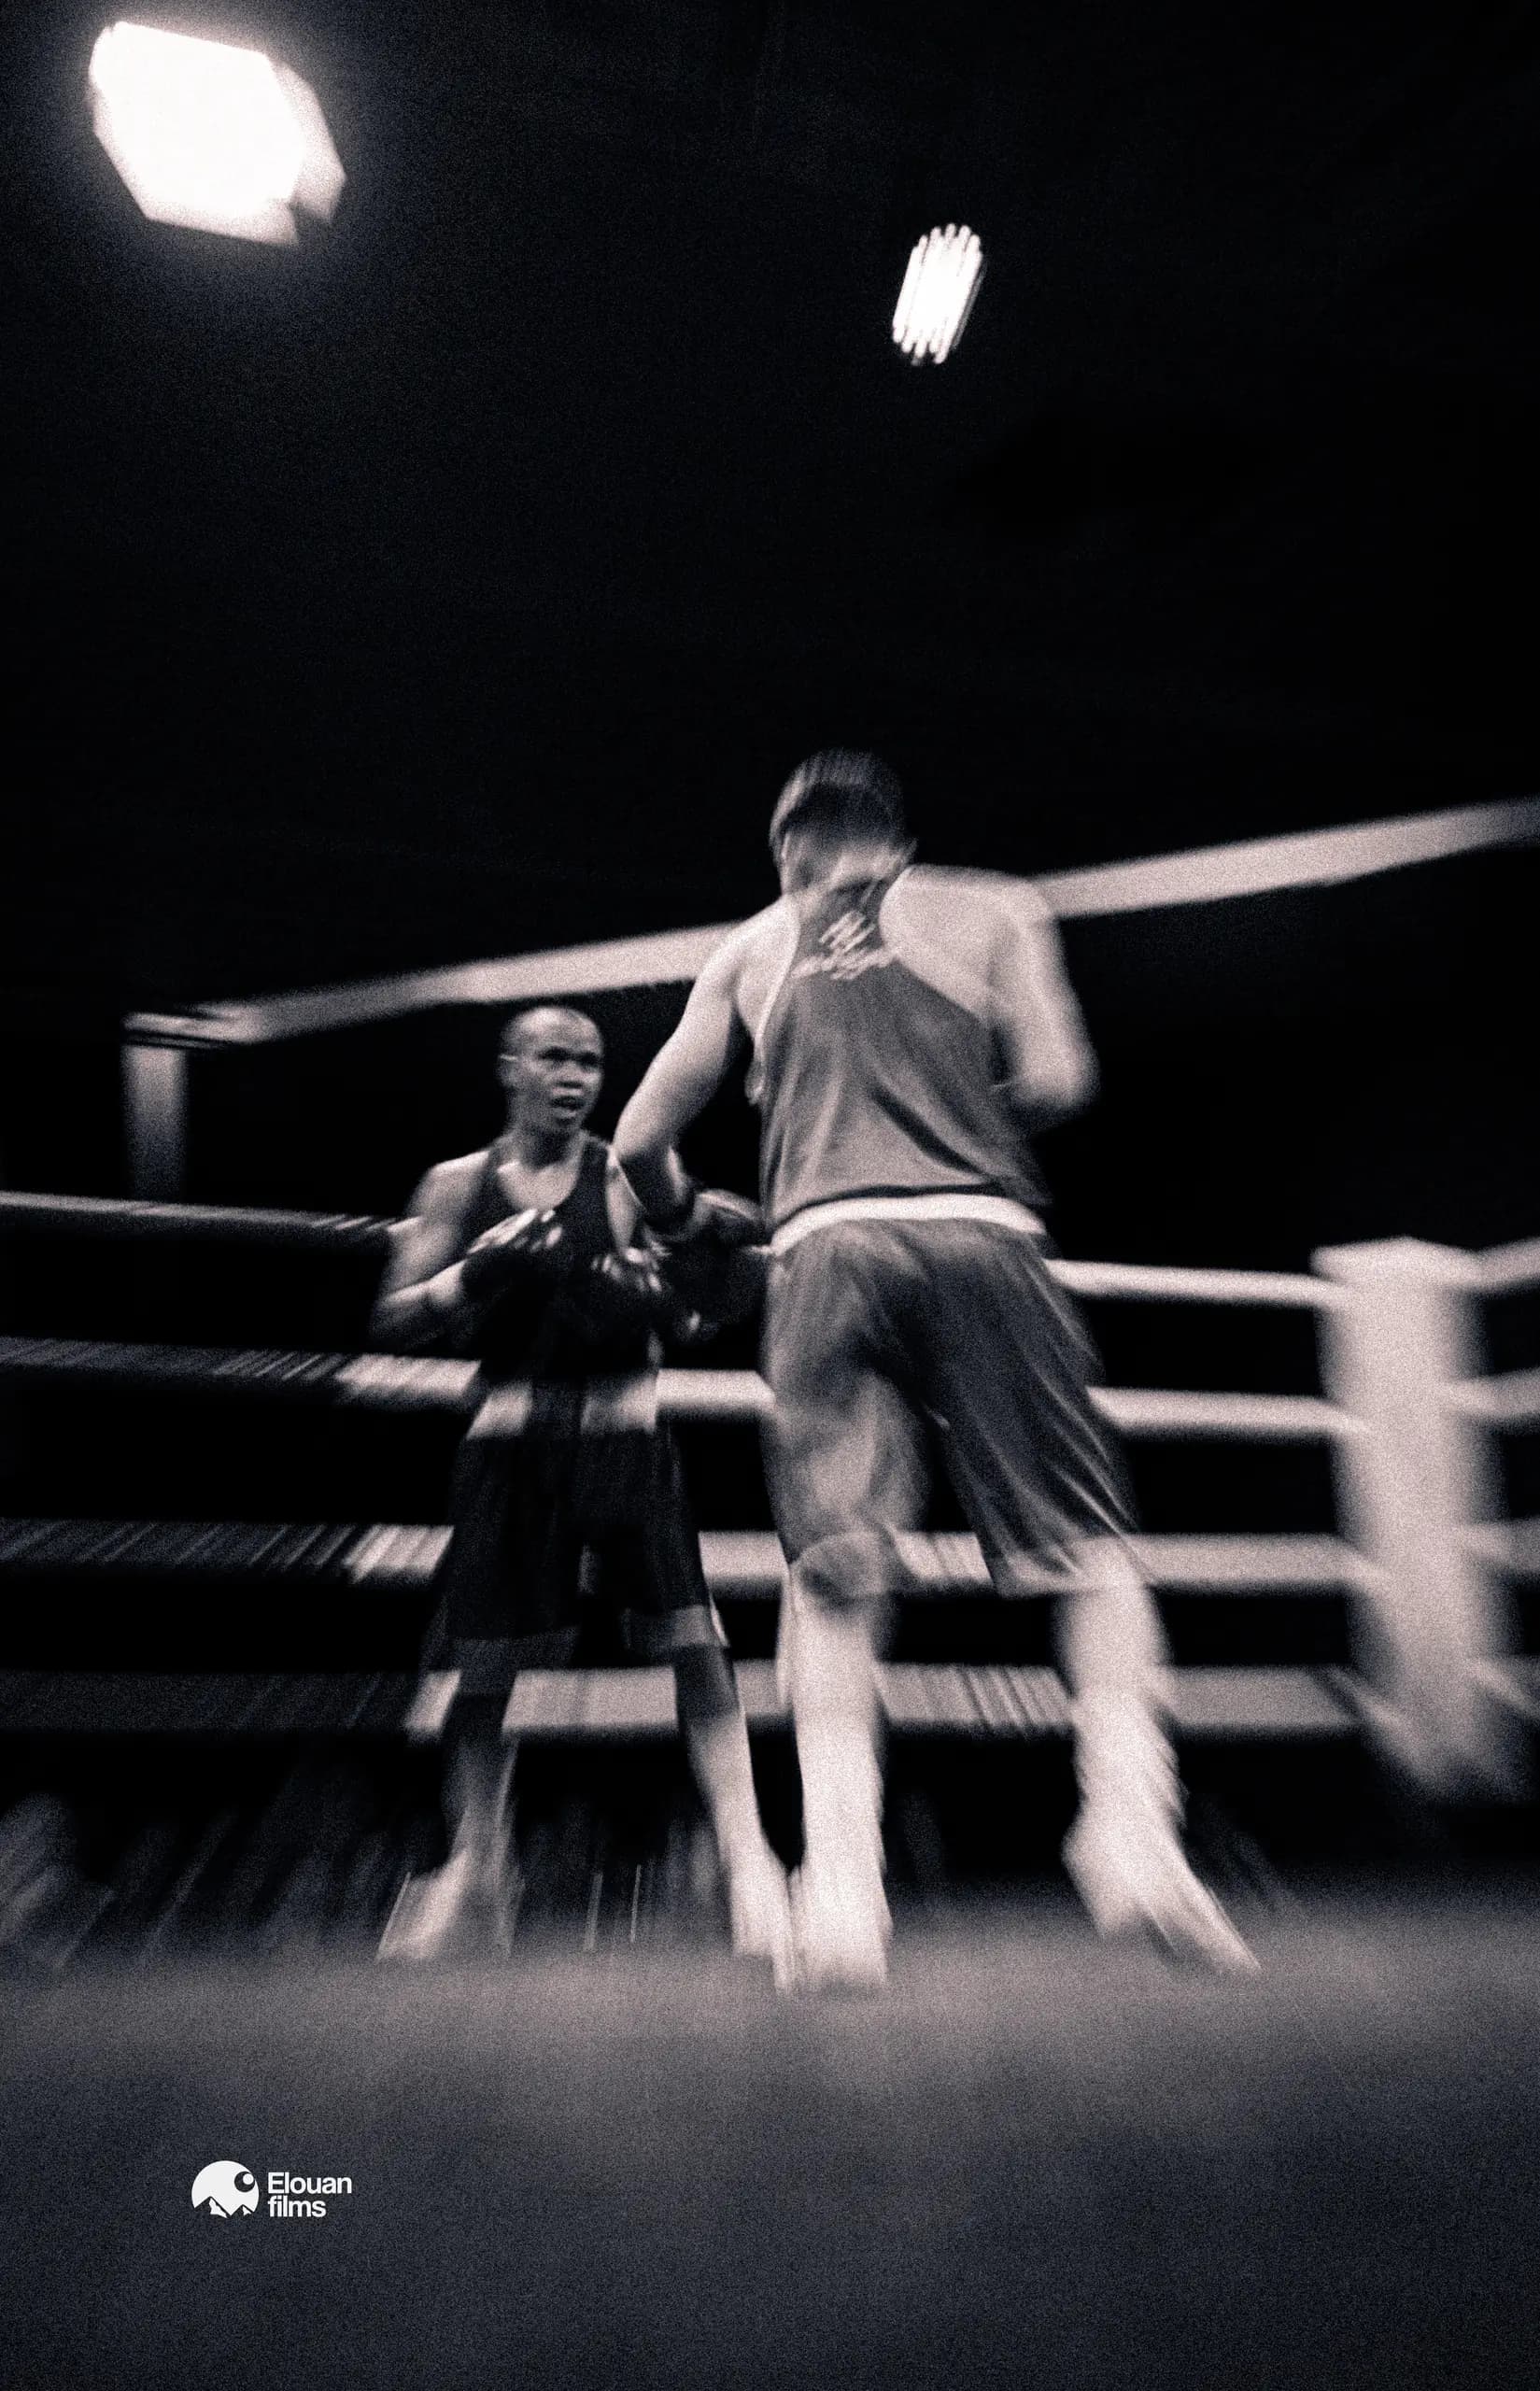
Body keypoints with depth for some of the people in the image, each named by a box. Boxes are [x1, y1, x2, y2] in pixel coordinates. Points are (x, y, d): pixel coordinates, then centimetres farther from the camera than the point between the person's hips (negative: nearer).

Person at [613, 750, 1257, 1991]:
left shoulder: (749, 949, 20)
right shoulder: (994, 908, 17)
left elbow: (640, 1137, 17)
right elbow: (1056, 1079, 3)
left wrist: (688, 1218, 36)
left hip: (822, 1248, 2)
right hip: (976, 1236, -1)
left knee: (834, 1571, 4)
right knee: (1092, 1542, 7)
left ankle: (840, 1869, -7)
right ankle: (1130, 1820, -7)